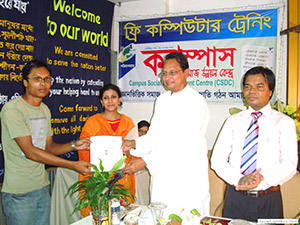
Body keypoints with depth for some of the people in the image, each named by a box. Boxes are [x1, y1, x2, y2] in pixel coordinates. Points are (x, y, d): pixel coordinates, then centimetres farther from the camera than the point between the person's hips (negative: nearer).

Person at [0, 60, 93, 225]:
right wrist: (73, 165, -21)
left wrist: (74, 145, -8)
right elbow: (30, 151, -21)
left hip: (42, 187, 7)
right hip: (19, 193, -7)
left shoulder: (45, 110, 10)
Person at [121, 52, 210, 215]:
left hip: (188, 179, -6)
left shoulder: (196, 101, -12)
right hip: (161, 175, 7)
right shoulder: (162, 99, 12)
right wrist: (135, 143, -6)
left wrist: (145, 161, -23)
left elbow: (182, 145, -21)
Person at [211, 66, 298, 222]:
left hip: (268, 199, -1)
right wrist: (238, 179, -18)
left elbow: (290, 164, -8)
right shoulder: (233, 121, 6)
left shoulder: (284, 122, 1)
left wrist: (261, 179, -24)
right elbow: (217, 158, -1)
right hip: (236, 197, 2)